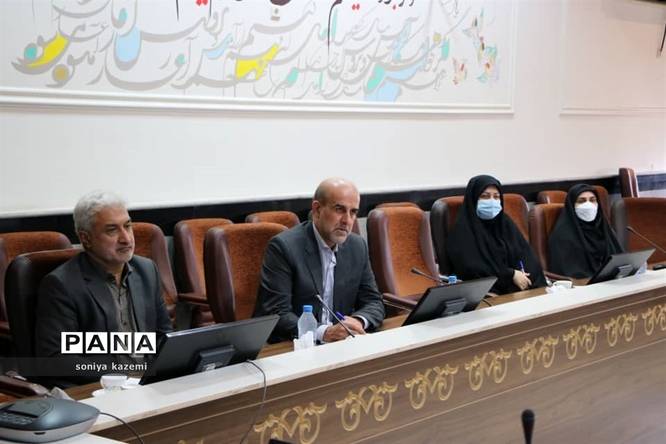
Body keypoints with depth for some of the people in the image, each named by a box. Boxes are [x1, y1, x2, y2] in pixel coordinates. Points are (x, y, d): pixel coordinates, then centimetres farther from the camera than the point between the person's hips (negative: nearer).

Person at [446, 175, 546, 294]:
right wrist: (511, 275, -10)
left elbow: (526, 254, 10)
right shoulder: (463, 230, -3)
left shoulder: (505, 222, 16)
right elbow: (472, 268, -11)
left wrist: (523, 275, -10)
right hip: (487, 292, -6)